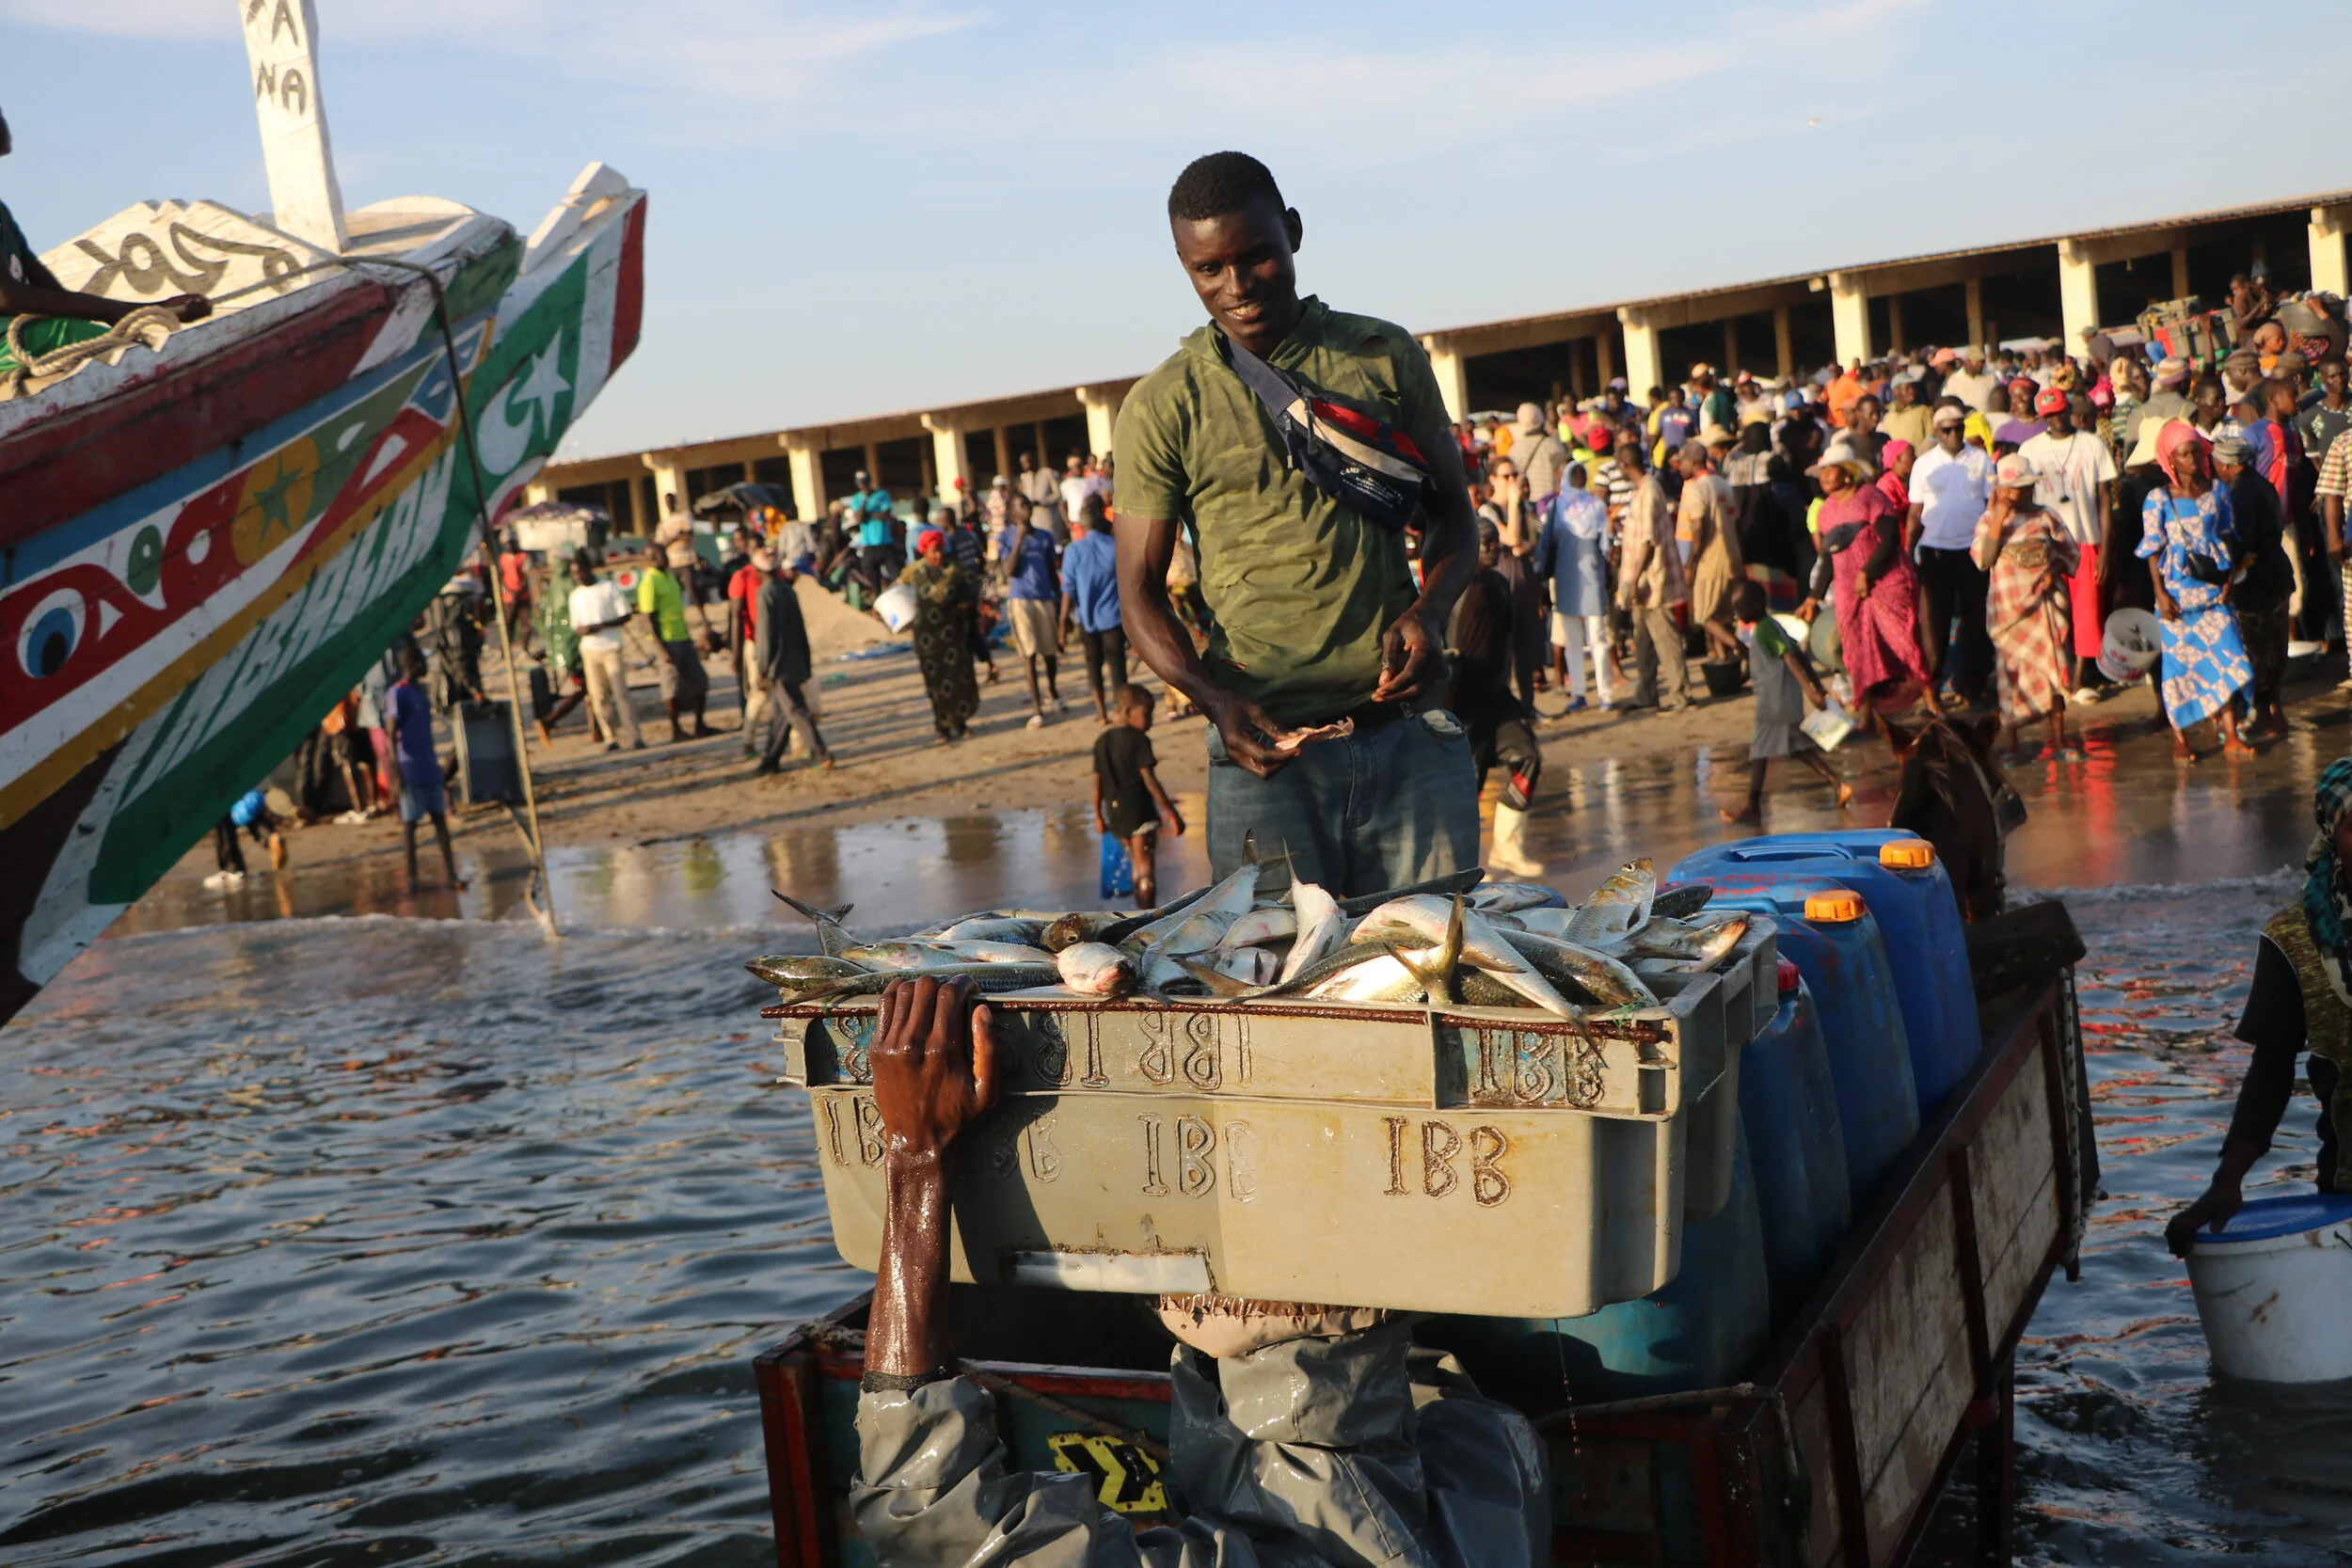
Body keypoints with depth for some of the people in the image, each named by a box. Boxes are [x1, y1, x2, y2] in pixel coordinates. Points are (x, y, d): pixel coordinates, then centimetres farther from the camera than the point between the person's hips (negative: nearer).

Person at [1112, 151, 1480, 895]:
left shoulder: (1384, 356, 9)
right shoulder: (1163, 407, 2)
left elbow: (1450, 512, 16)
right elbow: (1140, 591, 1)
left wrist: (1430, 611, -5)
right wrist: (1216, 699, -17)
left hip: (1408, 731, 2)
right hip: (1268, 749, -2)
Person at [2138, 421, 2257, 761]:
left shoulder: (2218, 492, 6)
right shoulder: (2158, 499, -5)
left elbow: (2225, 538, 13)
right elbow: (2153, 551, -4)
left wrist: (2228, 578, 5)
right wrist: (2161, 593, -10)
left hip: (2213, 589, 3)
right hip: (2177, 591, -3)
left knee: (2227, 658, -4)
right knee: (2180, 661, 1)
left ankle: (2231, 737, 1)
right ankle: (2180, 739, 10)